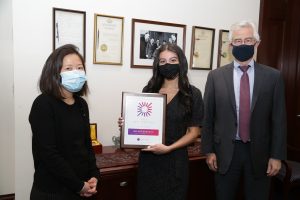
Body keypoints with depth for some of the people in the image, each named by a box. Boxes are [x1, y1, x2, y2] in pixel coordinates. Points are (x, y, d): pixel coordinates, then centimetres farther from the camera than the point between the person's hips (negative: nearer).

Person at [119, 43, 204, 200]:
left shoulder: (192, 94, -4)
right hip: (148, 158, 2)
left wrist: (168, 148, -16)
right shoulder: (149, 90, 3)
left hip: (175, 158, -2)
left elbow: (194, 131, -4)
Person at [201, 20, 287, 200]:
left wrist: (277, 155, -2)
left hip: (259, 152, 0)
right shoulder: (216, 76, -1)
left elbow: (278, 119, 0)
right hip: (225, 151, 0)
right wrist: (209, 150, -2)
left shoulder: (273, 76, -1)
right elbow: (208, 116, 0)